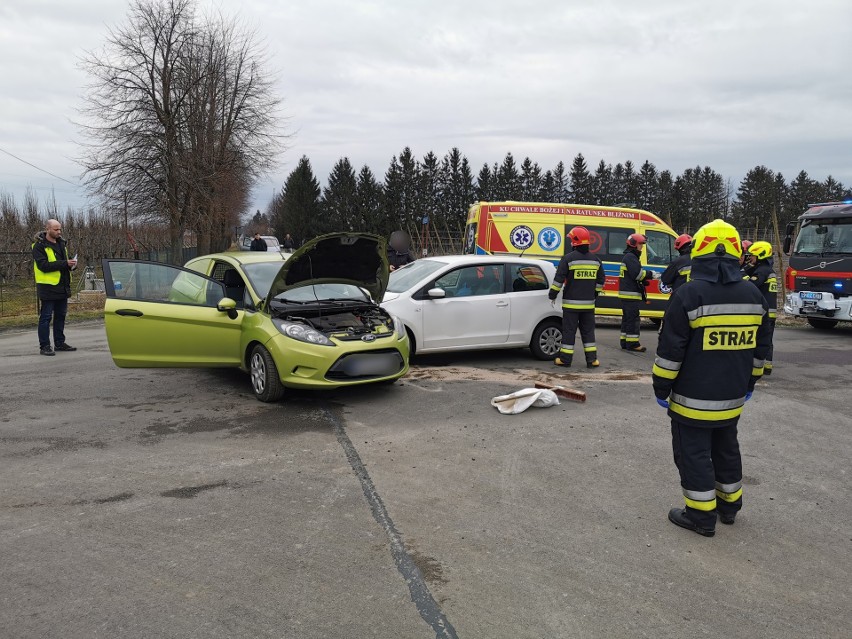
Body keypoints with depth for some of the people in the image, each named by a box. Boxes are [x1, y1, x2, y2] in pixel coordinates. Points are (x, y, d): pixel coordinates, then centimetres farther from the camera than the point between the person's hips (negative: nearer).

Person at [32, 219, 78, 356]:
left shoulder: (61, 243, 13)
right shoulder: (40, 246, -10)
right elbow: (43, 265, -20)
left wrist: (71, 264, 0)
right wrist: (65, 263, -25)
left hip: (62, 286, 8)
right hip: (48, 287, -7)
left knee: (60, 316, 14)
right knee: (46, 317, -2)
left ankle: (59, 343, 24)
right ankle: (44, 346, 4)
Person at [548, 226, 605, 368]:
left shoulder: (568, 258, -10)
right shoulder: (595, 259, 6)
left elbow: (559, 279, -10)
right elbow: (601, 280, 13)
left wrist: (552, 294, 0)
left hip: (571, 303, -4)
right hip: (588, 303, 4)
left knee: (569, 331, 2)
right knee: (588, 331, 11)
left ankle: (565, 359, 7)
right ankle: (592, 359, 11)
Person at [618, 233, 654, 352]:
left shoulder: (629, 257, 22)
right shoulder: (630, 257, -12)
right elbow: (637, 274, -21)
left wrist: (647, 276, 7)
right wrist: (651, 275, -11)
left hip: (627, 294, 11)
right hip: (631, 294, -11)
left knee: (627, 318, 13)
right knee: (633, 319, -9)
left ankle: (625, 341, 17)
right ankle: (632, 343, -7)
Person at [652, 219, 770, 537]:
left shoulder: (689, 294, -18)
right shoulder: (754, 295, 3)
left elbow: (670, 350, -17)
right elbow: (759, 348, 12)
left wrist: (662, 387, -6)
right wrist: (748, 384, 23)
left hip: (694, 398, -6)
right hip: (732, 397, 7)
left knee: (694, 453, 5)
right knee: (726, 449, 22)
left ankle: (701, 515, 11)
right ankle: (729, 505, 36)